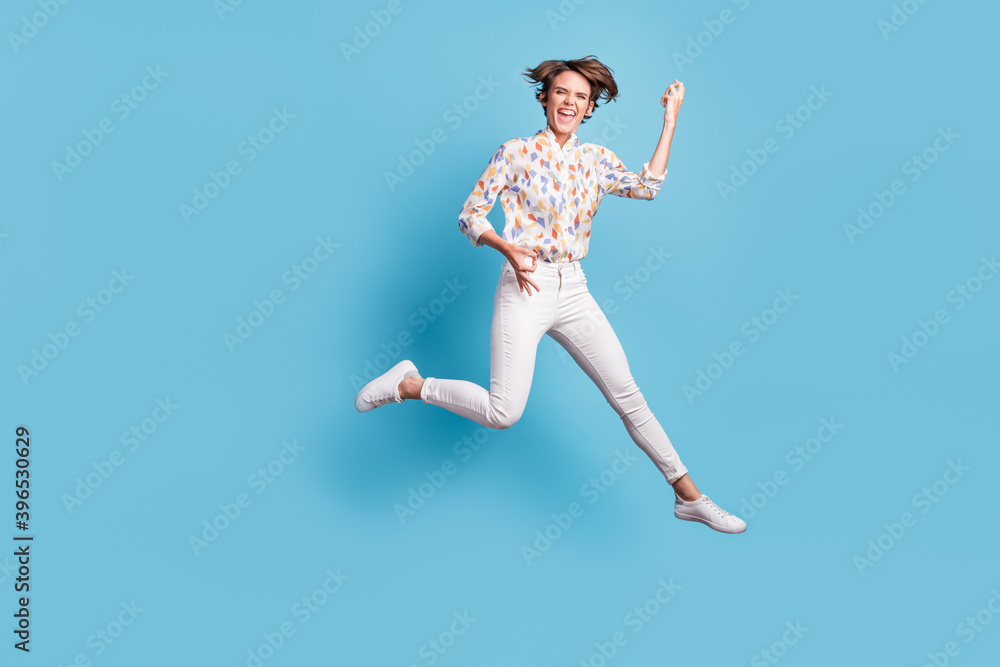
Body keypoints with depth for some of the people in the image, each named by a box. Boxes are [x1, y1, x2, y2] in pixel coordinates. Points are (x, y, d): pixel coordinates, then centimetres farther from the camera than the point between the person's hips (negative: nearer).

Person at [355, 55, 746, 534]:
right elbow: (469, 215, 0)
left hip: (574, 291, 4)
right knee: (503, 413, -13)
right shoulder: (515, 153, 1)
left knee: (628, 395, 5)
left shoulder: (596, 160, 12)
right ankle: (409, 384, 10)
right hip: (525, 288, -4)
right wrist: (508, 247, -17)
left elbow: (648, 186, -5)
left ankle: (689, 497, 15)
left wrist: (670, 121, -2)